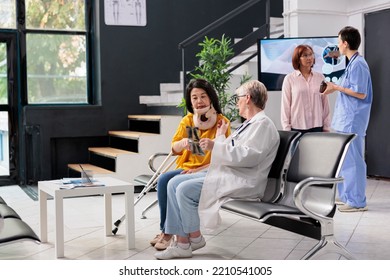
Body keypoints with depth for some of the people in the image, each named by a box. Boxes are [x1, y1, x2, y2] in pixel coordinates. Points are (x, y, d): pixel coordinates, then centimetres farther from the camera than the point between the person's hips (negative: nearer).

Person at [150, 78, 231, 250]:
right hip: (185, 168, 4)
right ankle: (166, 229, -15)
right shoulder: (187, 120, 10)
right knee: (163, 180, -26)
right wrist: (182, 143, -21)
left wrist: (199, 170, -17)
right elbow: (174, 149, 4)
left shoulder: (222, 122, -1)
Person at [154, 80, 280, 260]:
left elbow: (248, 156, -23)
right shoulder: (250, 124, 24)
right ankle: (181, 241, -7)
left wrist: (215, 146, -18)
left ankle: (195, 238, 0)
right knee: (174, 184, -3)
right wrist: (221, 136, 28)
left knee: (185, 189, -22)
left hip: (241, 182, -11)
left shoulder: (263, 124, -9)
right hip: (224, 174, 11)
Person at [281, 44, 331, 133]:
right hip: (297, 127, -2)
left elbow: (325, 104, 10)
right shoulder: (289, 79, 1)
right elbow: (285, 105, 2)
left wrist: (326, 127, 8)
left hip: (317, 126, 2)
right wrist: (286, 129, -1)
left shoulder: (320, 78, 7)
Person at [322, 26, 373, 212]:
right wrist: (335, 88, 12)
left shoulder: (358, 64, -14)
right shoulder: (352, 63, 15)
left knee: (352, 160, -5)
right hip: (345, 120, 10)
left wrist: (337, 88, -13)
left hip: (352, 121, -10)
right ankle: (346, 196, 24)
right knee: (343, 159, 15)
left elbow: (361, 93, -18)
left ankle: (357, 201, 2)